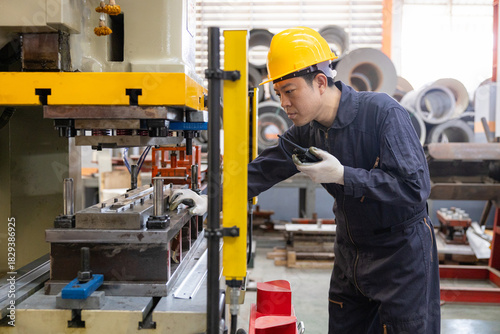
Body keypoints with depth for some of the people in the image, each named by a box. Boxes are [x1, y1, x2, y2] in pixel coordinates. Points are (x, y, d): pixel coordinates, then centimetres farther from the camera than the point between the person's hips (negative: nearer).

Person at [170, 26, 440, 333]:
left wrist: (342, 175, -30)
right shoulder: (307, 131, -2)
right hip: (351, 254, 6)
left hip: (402, 251, -6)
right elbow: (263, 170, 4)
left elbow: (416, 188, -27)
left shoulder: (383, 112, -22)